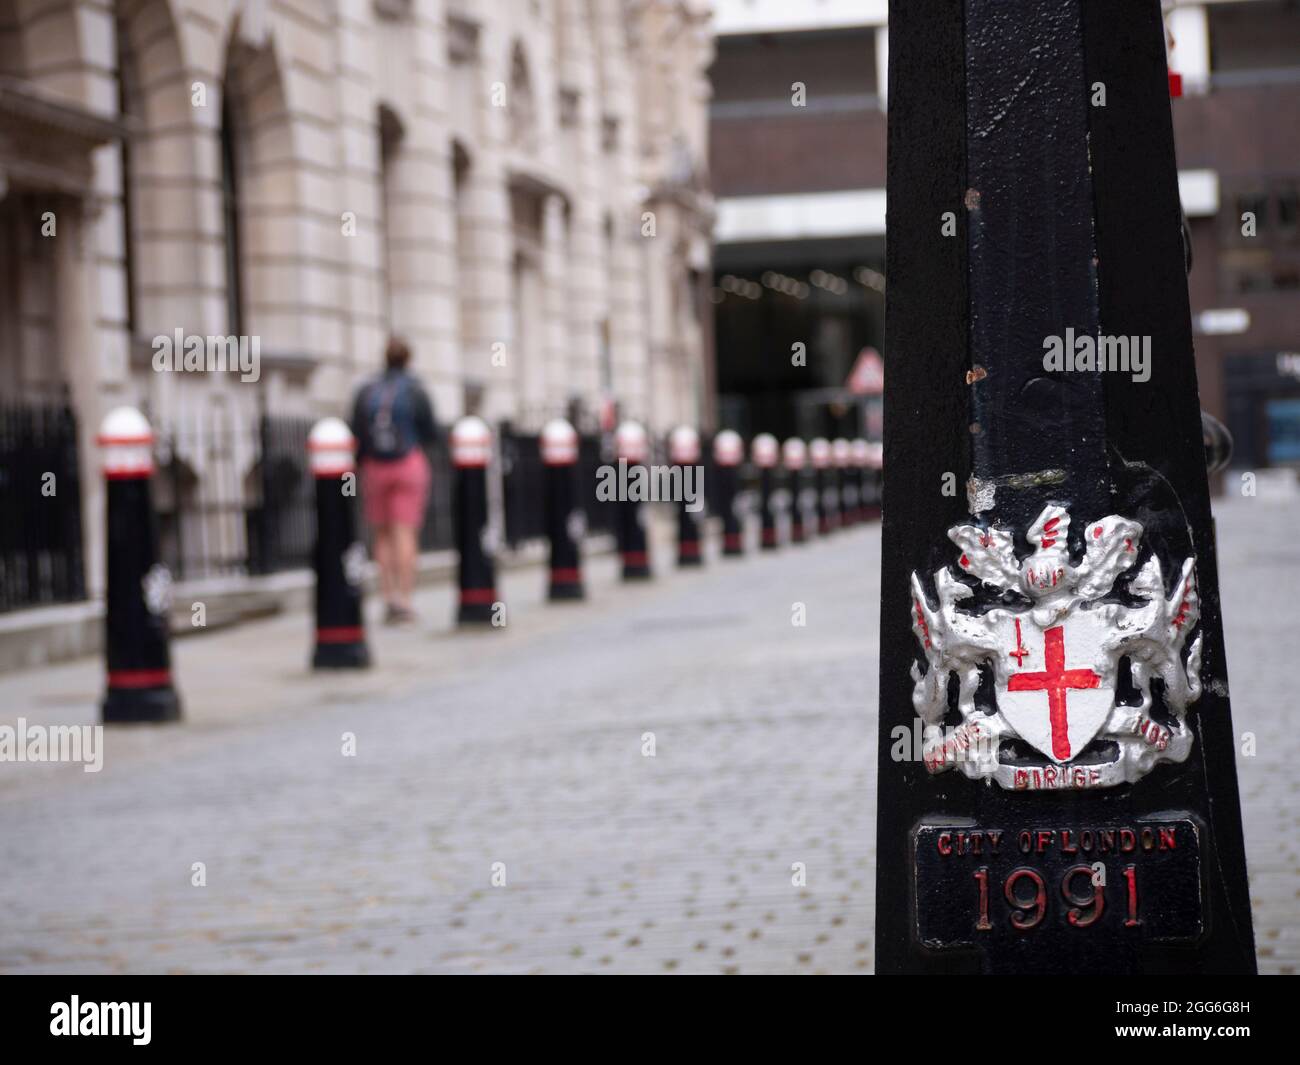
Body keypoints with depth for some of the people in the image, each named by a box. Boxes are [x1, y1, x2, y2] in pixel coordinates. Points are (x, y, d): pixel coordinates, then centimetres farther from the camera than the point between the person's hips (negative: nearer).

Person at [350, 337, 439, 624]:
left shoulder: (365, 392, 2)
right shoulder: (415, 392, -4)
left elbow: (357, 436, 1)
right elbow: (431, 433, -1)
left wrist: (359, 466, 14)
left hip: (375, 469, 2)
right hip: (410, 465, -2)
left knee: (383, 535, 11)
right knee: (406, 533, -5)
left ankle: (388, 596, 3)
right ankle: (403, 599, -13)